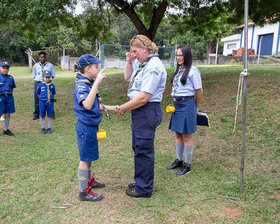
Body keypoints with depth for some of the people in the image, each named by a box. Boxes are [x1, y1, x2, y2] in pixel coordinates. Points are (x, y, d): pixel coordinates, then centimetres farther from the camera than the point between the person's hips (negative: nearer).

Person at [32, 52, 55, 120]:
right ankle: (36, 114, 20)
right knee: (37, 99, 7)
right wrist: (39, 81, 0)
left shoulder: (50, 65, 3)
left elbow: (52, 75, 7)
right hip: (38, 83, 2)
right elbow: (34, 75, 14)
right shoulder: (36, 65, 8)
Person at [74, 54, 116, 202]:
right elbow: (87, 105, -38)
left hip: (91, 125, 10)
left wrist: (111, 108, 15)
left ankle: (89, 181, 39)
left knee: (88, 157, 22)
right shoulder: (81, 85, -20)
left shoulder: (88, 83, 10)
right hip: (86, 126, -10)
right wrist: (97, 83, -38)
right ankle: (84, 192, 13)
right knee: (85, 159, 0)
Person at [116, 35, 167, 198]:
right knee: (138, 147, 19)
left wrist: (123, 108, -13)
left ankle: (144, 189, 15)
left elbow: (143, 98, -24)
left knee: (144, 149, -1)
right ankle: (141, 182, 35)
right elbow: (128, 78, 29)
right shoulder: (143, 64, 14)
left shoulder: (153, 67, -19)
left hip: (148, 111, -11)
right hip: (139, 111, 11)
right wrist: (129, 62, 14)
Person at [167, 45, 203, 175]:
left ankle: (187, 165, 11)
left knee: (187, 136, 0)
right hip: (176, 105, 8)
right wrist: (174, 102, 13)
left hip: (187, 105, -7)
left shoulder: (193, 70, -9)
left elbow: (199, 91, -6)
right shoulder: (178, 69, 13)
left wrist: (195, 106, 4)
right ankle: (179, 161, 28)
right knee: (178, 134, 14)